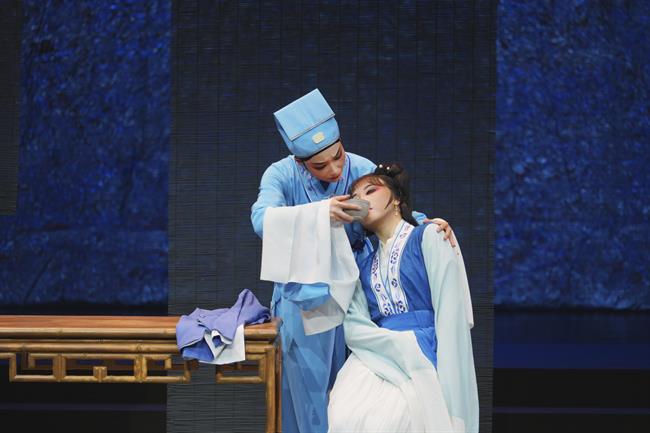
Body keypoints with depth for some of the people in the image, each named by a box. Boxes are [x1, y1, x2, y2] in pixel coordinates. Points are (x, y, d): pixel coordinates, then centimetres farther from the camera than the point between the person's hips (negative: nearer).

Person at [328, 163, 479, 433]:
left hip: (426, 359, -4)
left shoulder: (429, 236, 6)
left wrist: (446, 389, -17)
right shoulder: (365, 265, 22)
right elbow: (354, 327, 5)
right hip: (379, 357, 4)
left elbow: (451, 315, -6)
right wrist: (405, 345, -14)